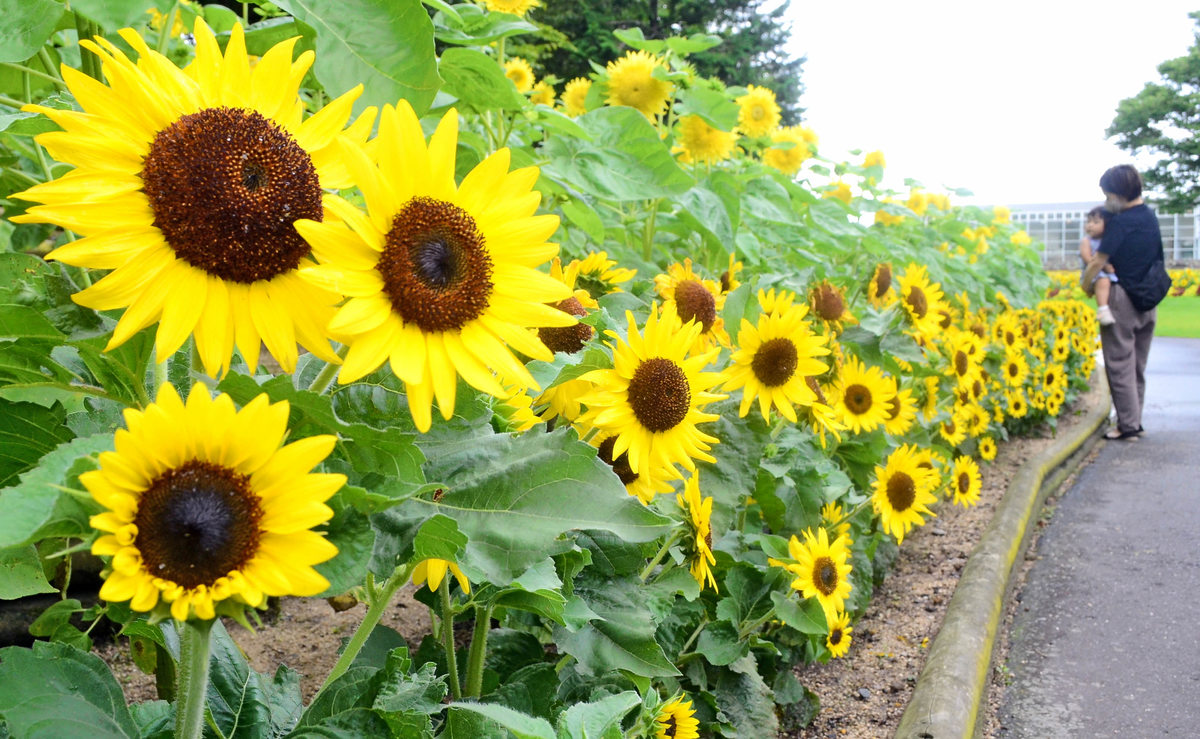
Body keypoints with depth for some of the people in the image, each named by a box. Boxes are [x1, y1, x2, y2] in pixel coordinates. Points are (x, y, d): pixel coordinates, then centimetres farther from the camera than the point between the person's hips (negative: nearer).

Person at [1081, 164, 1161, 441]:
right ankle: (1135, 419, 22)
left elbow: (1099, 260, -16)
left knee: (1120, 365, -2)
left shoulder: (1122, 222, -17)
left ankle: (1128, 425, 0)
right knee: (1137, 365, 15)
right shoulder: (1150, 217, 9)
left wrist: (1085, 283, 2)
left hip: (1123, 299, -8)